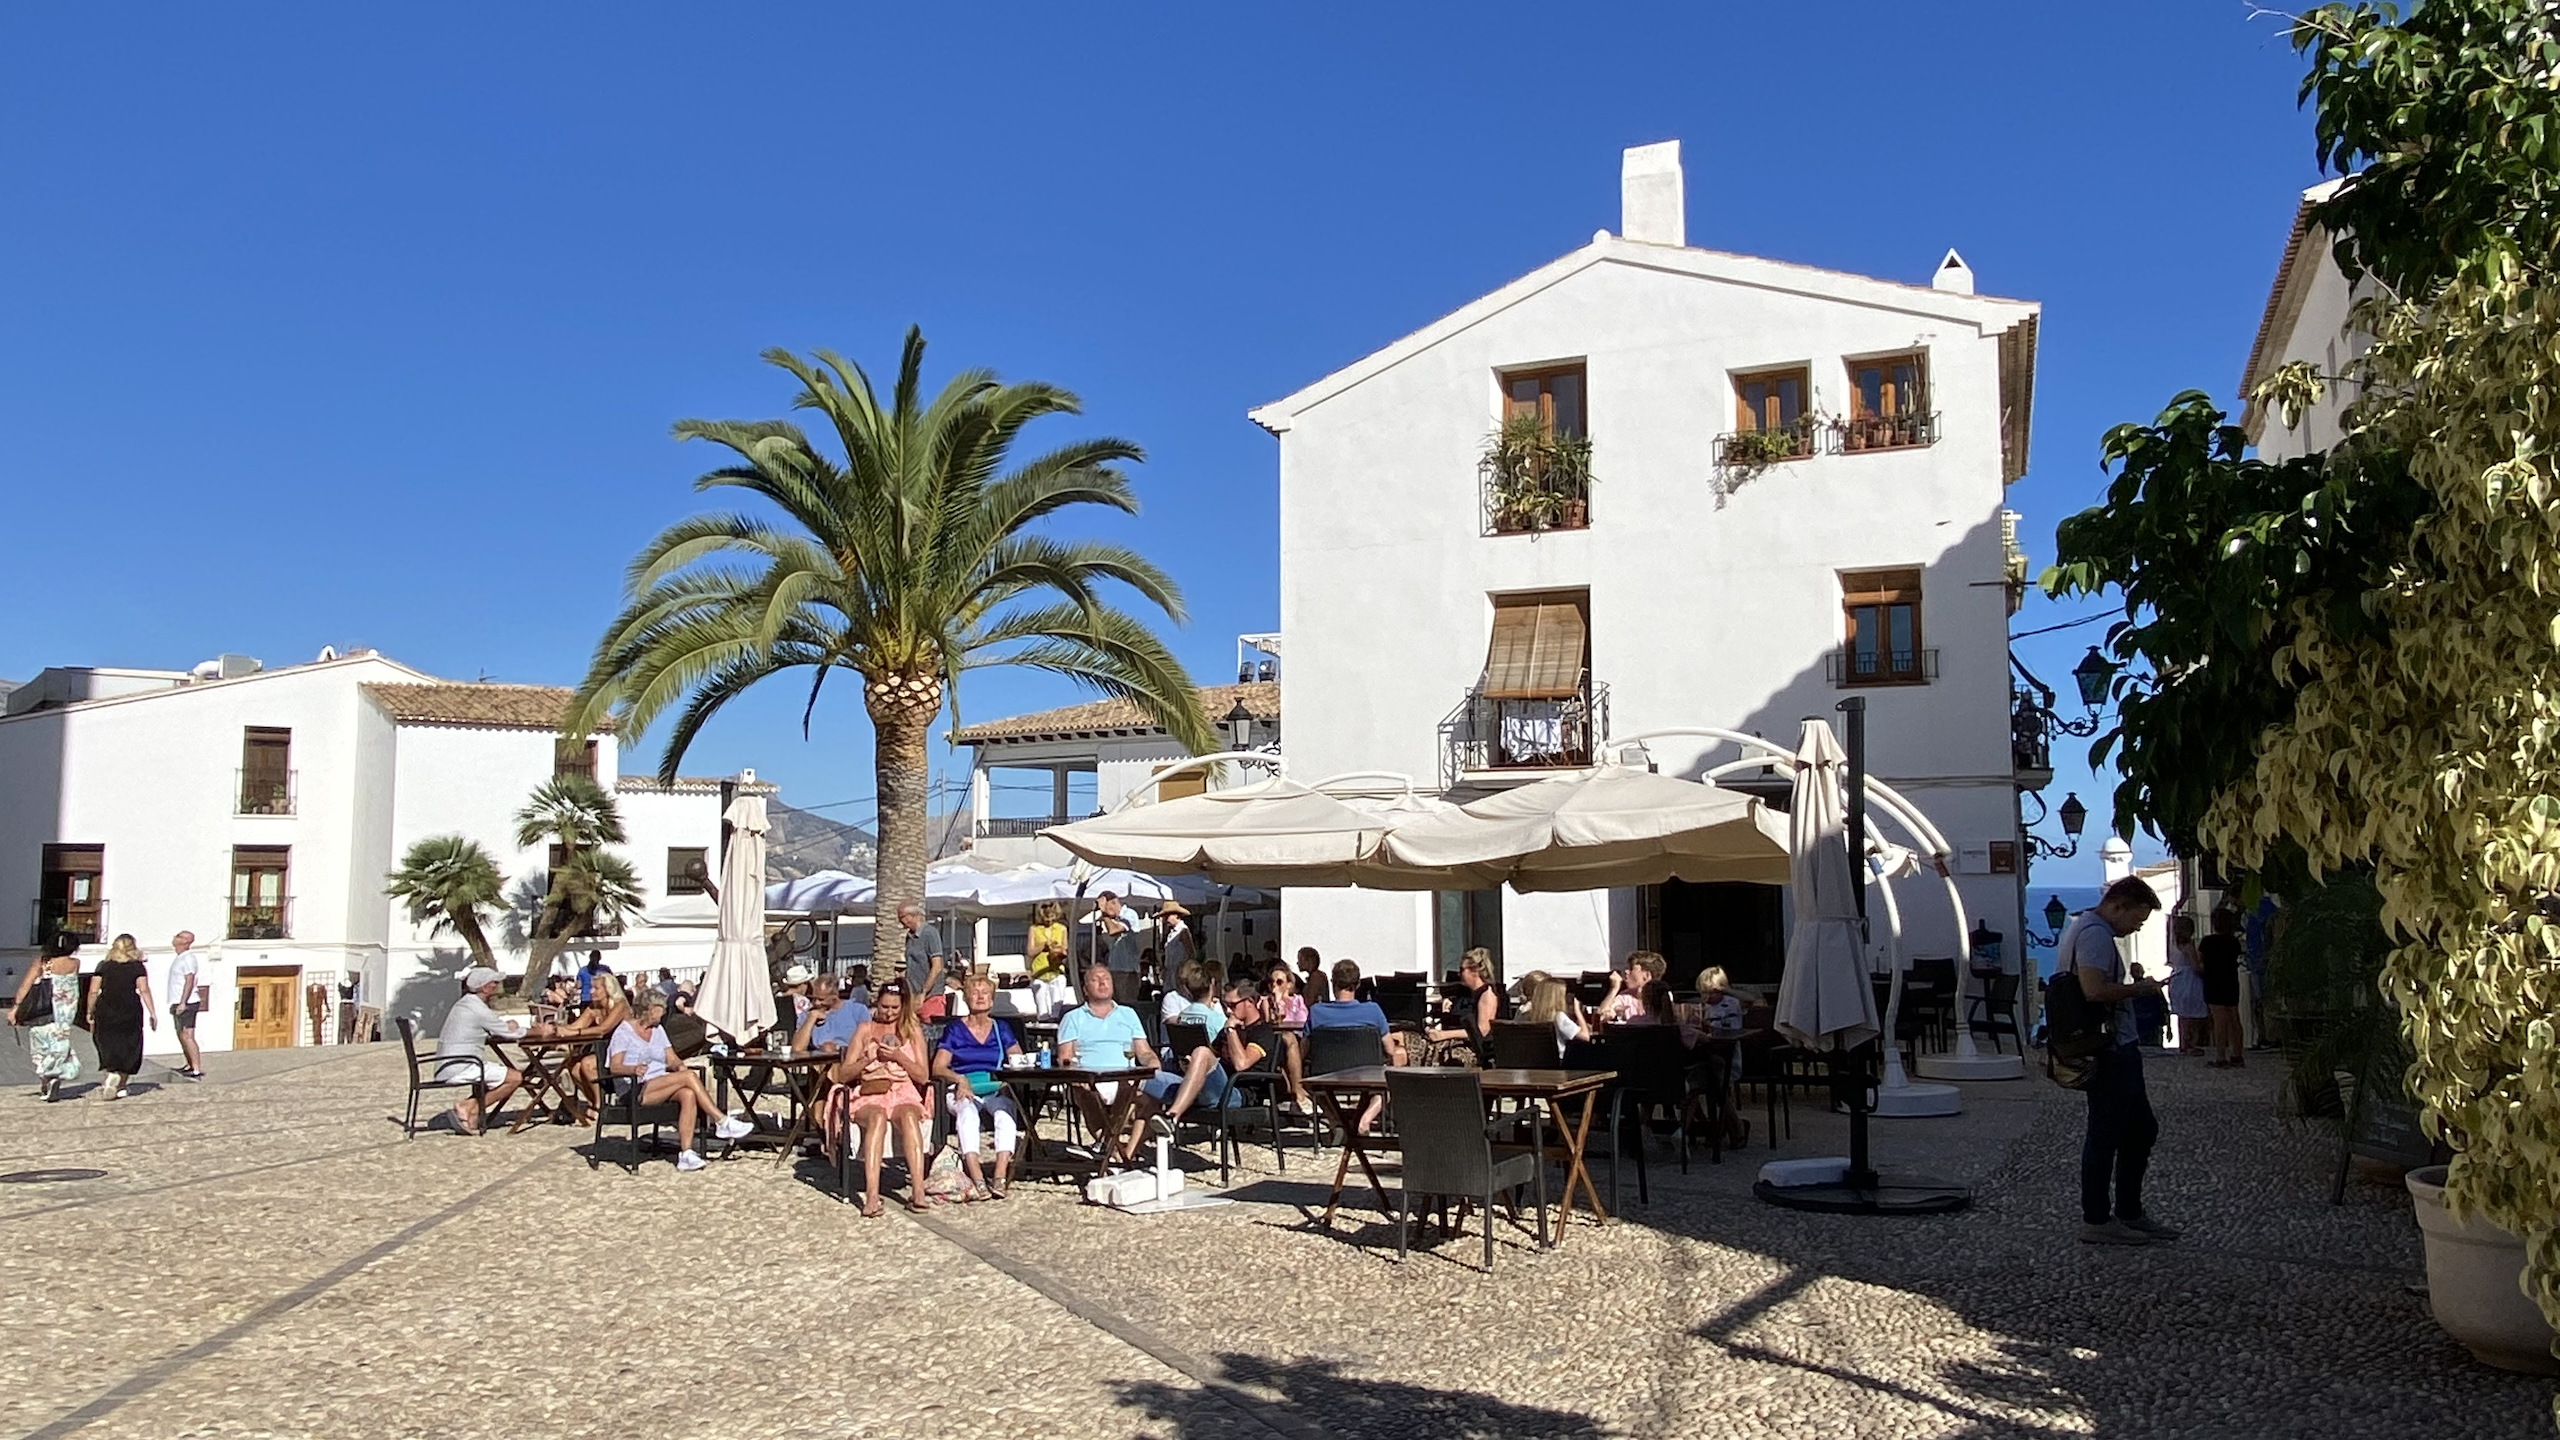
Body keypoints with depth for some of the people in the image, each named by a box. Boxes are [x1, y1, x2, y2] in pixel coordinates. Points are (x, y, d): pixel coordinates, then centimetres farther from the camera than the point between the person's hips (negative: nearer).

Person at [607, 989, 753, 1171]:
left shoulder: (658, 1030, 21)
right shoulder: (624, 1031, 0)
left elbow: (671, 1059, 16)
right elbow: (614, 1067, -10)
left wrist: (679, 1066, -8)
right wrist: (634, 1069, -31)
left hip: (660, 1087, 6)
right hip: (635, 1091, -6)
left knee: (688, 1094, -29)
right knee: (689, 1076, -27)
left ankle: (686, 1153, -35)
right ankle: (722, 1122, -23)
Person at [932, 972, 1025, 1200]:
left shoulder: (1001, 1029, 20)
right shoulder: (954, 1030, 14)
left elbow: (1020, 1061, 12)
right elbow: (937, 1068, 4)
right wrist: (960, 1079, -16)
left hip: (996, 1091, 2)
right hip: (963, 1092, -2)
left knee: (1005, 1113, -34)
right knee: (968, 1111, -38)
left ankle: (1000, 1178, -45)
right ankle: (978, 1181, -50)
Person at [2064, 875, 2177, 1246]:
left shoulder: (2083, 928, 18)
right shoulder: (2095, 933, -17)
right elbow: (2094, 990, -28)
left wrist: (2132, 985, 16)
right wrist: (2139, 988, -15)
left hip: (2117, 1051, 11)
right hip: (2111, 1052, -11)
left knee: (2142, 1129, 17)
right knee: (2105, 1135, -4)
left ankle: (2129, 1212, 25)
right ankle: (2096, 1220, 4)